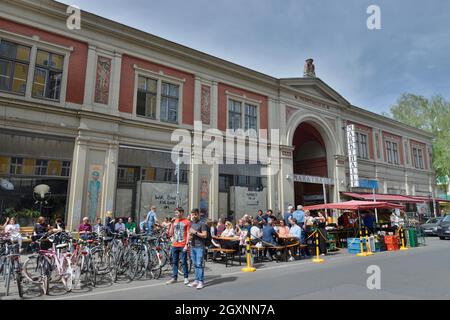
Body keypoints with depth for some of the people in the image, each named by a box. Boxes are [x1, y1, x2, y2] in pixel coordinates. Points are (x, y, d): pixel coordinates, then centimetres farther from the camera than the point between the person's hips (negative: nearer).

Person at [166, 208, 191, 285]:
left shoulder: (187, 222, -4)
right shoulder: (174, 221, 10)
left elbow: (188, 234, -5)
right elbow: (170, 234, 8)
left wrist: (186, 245, -12)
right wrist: (172, 224, -2)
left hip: (183, 246, -5)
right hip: (174, 245, 5)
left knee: (184, 262, 1)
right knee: (174, 262, 10)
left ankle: (186, 278, 12)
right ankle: (174, 278, 19)